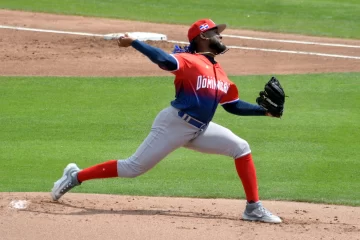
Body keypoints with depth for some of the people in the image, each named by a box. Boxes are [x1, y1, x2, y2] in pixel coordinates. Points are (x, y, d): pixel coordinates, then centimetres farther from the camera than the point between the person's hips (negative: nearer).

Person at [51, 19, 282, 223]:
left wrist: (264, 110, 13)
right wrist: (133, 42, -37)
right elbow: (165, 60, -31)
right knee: (133, 168, -6)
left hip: (199, 130, 8)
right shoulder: (190, 61, -12)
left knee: (241, 148, -1)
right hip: (174, 125, -8)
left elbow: (233, 105, 20)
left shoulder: (220, 73, 14)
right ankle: (76, 176, 10)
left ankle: (253, 208, 1)